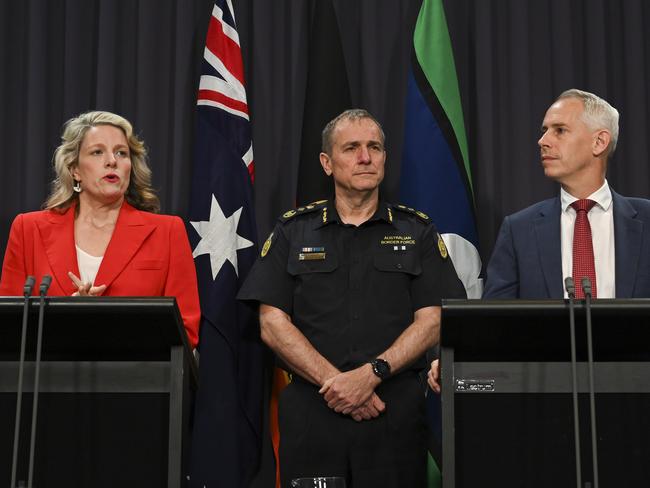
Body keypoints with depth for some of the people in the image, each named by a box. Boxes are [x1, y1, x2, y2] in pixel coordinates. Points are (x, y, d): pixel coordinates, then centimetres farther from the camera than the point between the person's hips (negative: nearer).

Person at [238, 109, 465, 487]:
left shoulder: (417, 231, 9)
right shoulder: (293, 231, 9)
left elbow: (432, 322, 1)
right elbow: (272, 324, 1)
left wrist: (372, 374, -14)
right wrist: (334, 382, -11)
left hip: (396, 412, 0)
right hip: (311, 410, 0)